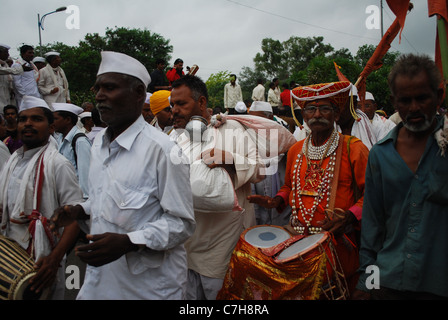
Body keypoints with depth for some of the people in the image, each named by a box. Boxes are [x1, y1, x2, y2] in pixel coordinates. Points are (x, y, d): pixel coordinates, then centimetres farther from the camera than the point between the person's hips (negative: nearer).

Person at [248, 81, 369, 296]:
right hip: (296, 238, 4)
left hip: (336, 242, -4)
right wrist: (277, 201, 5)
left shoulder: (353, 149, -6)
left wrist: (350, 216, -21)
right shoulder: (295, 151, 9)